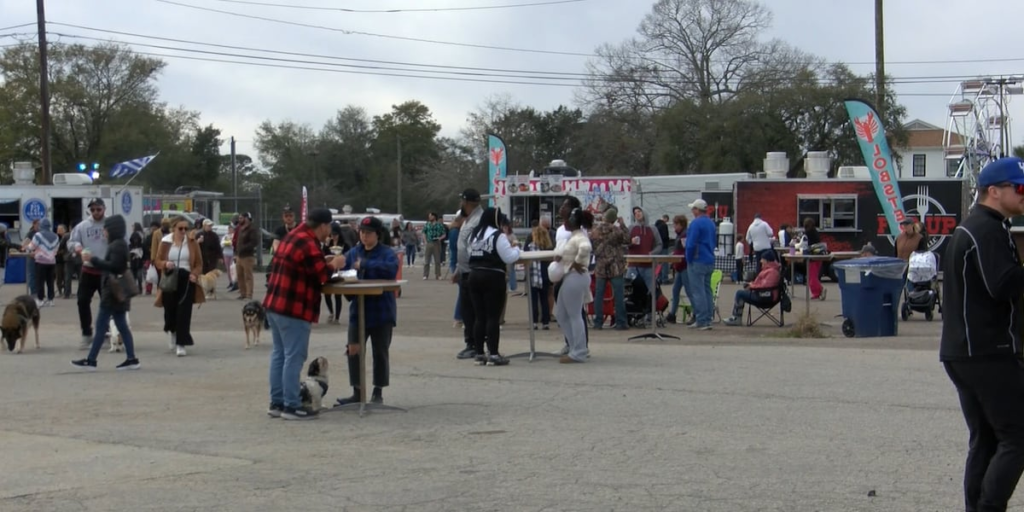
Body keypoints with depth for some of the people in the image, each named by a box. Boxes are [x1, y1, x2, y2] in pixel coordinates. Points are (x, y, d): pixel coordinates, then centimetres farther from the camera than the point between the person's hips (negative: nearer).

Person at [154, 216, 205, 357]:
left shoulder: (192, 242, 1)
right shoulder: (165, 242, 1)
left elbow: (199, 263, 4)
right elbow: (158, 261, 7)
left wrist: (195, 274, -15)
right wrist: (165, 264, -15)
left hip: (186, 280, -1)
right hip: (170, 280, 1)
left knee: (184, 313, -6)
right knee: (170, 310, 8)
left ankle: (181, 344, -3)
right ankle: (171, 331, 42)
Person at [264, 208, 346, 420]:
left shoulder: (292, 236, 12)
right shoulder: (309, 245, -18)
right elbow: (322, 276, -15)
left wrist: (323, 262, 13)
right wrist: (334, 265, 3)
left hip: (274, 304, 10)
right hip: (293, 309, -10)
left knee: (279, 354, 14)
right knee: (294, 357, -4)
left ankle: (277, 403, 18)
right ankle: (291, 406, -2)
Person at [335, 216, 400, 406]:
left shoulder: (387, 253, -6)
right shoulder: (353, 253, 8)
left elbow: (391, 269, -26)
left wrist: (364, 265, -30)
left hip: (381, 312, -4)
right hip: (358, 310, 4)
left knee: (380, 353, 6)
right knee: (353, 351, 0)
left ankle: (378, 392, 17)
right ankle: (357, 392, 10)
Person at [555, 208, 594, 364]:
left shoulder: (579, 237, -17)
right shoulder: (574, 236, 15)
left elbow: (585, 247, -39)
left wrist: (577, 262, -26)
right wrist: (559, 256, 7)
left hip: (575, 278, -11)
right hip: (570, 278, 11)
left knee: (574, 315, -3)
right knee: (561, 314, 15)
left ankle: (578, 353, 4)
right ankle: (579, 348, 20)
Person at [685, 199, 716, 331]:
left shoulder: (696, 223, -14)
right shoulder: (711, 223, 13)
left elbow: (691, 244, -19)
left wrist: (689, 259, -8)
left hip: (698, 262, -9)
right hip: (710, 261, 9)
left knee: (697, 292, -6)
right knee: (707, 290, 12)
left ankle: (702, 321, -8)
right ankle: (708, 319, 14)